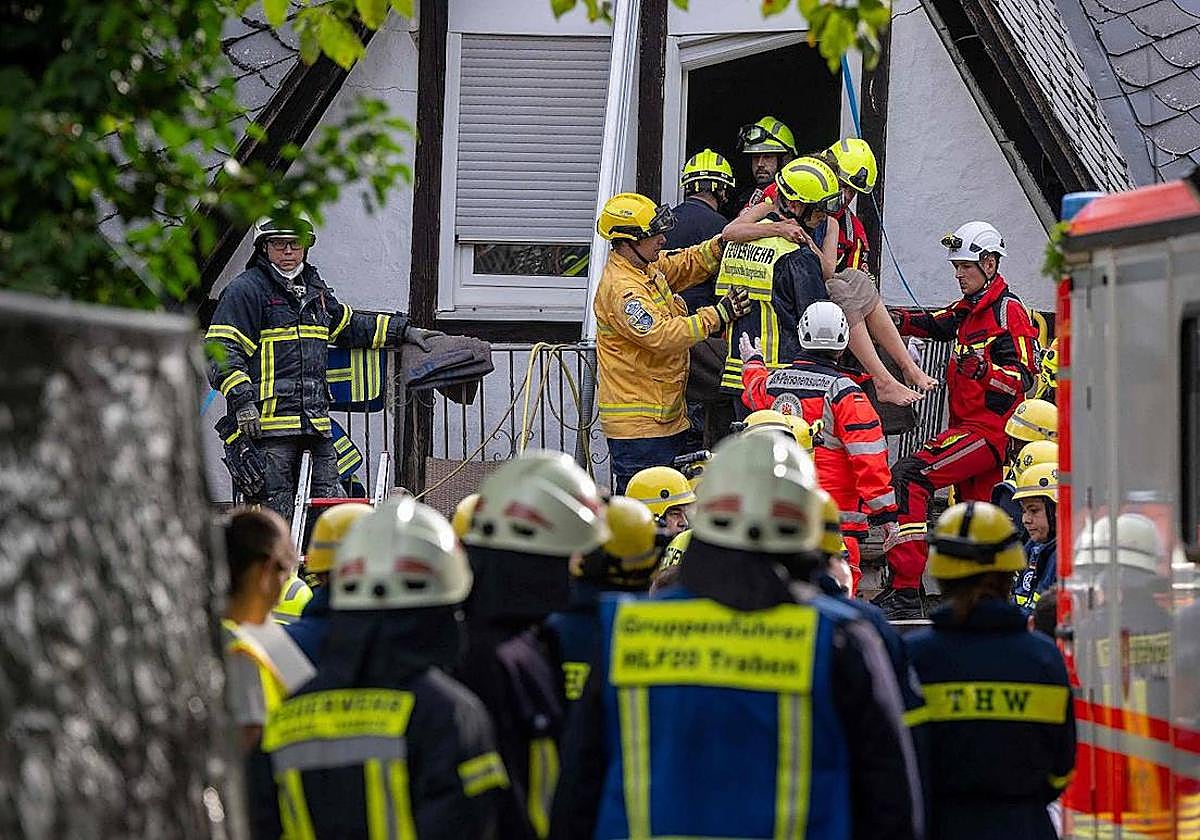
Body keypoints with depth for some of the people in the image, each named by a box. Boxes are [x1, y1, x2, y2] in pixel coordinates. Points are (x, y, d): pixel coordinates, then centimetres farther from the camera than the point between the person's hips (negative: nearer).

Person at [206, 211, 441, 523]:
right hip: (266, 425, -7)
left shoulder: (314, 289, 20)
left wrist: (404, 331, 37)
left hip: (316, 425, 7)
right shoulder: (245, 290, -4)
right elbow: (222, 351, -10)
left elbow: (348, 326, 36)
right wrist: (242, 400, -21)